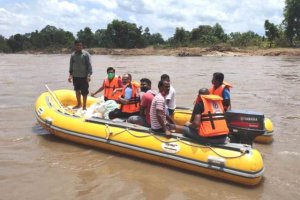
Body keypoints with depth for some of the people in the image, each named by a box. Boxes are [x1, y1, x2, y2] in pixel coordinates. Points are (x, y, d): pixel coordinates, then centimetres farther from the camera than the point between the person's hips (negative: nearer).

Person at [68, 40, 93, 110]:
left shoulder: (86, 54, -7)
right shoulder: (73, 55, 5)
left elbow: (89, 65, -9)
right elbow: (71, 65, 11)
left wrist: (89, 75, -16)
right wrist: (70, 75, 6)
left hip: (84, 76, -4)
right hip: (75, 76, 4)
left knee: (84, 91, 1)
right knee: (77, 90, 15)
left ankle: (84, 106, 14)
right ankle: (79, 104, 31)